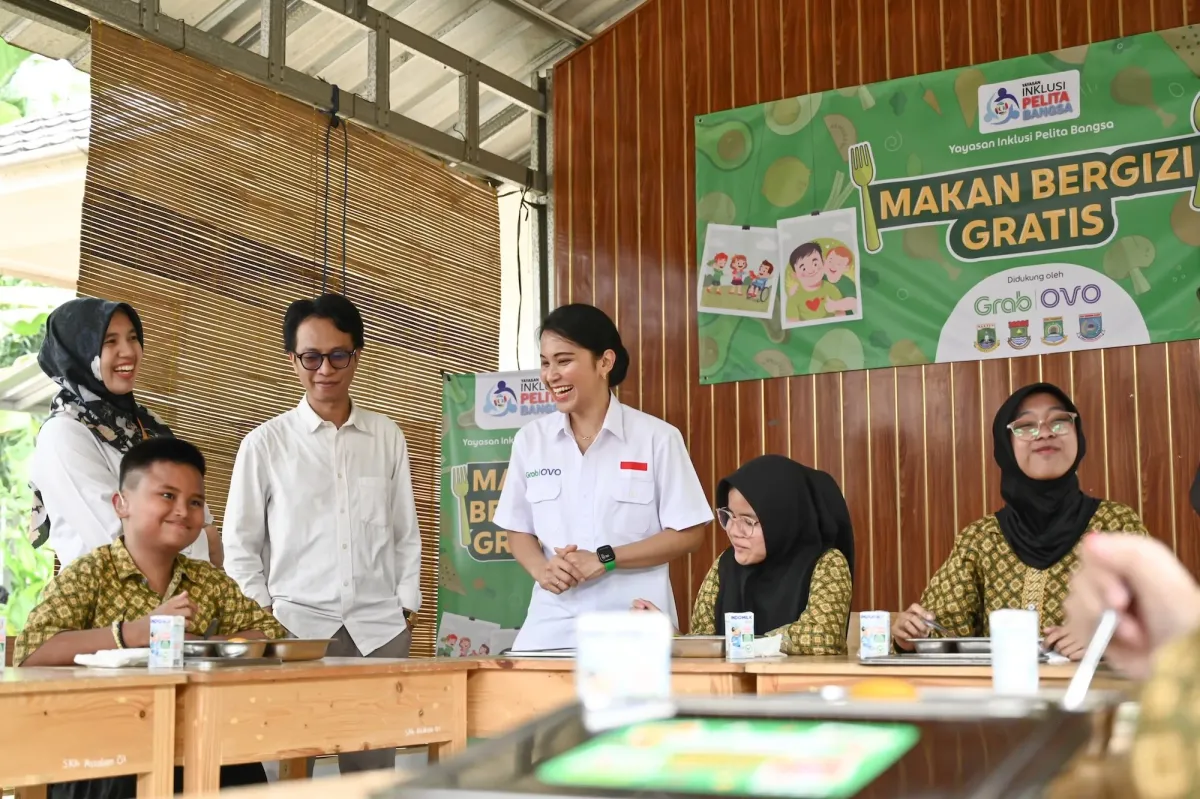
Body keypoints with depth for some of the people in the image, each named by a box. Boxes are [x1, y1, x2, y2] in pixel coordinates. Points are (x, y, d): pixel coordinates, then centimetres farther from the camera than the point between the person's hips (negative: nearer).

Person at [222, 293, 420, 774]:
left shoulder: (387, 437, 8)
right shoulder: (266, 443, 2)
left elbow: (405, 532, 12)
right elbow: (241, 546, 6)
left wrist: (407, 609, 7)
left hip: (380, 630, 2)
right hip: (296, 626, -2)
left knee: (373, 769, 4)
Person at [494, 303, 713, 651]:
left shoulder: (657, 438, -2)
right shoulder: (530, 440, 8)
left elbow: (687, 534, -2)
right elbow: (518, 531, 13)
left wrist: (605, 559, -12)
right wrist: (542, 570, -8)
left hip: (633, 626, -2)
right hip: (553, 625, 3)